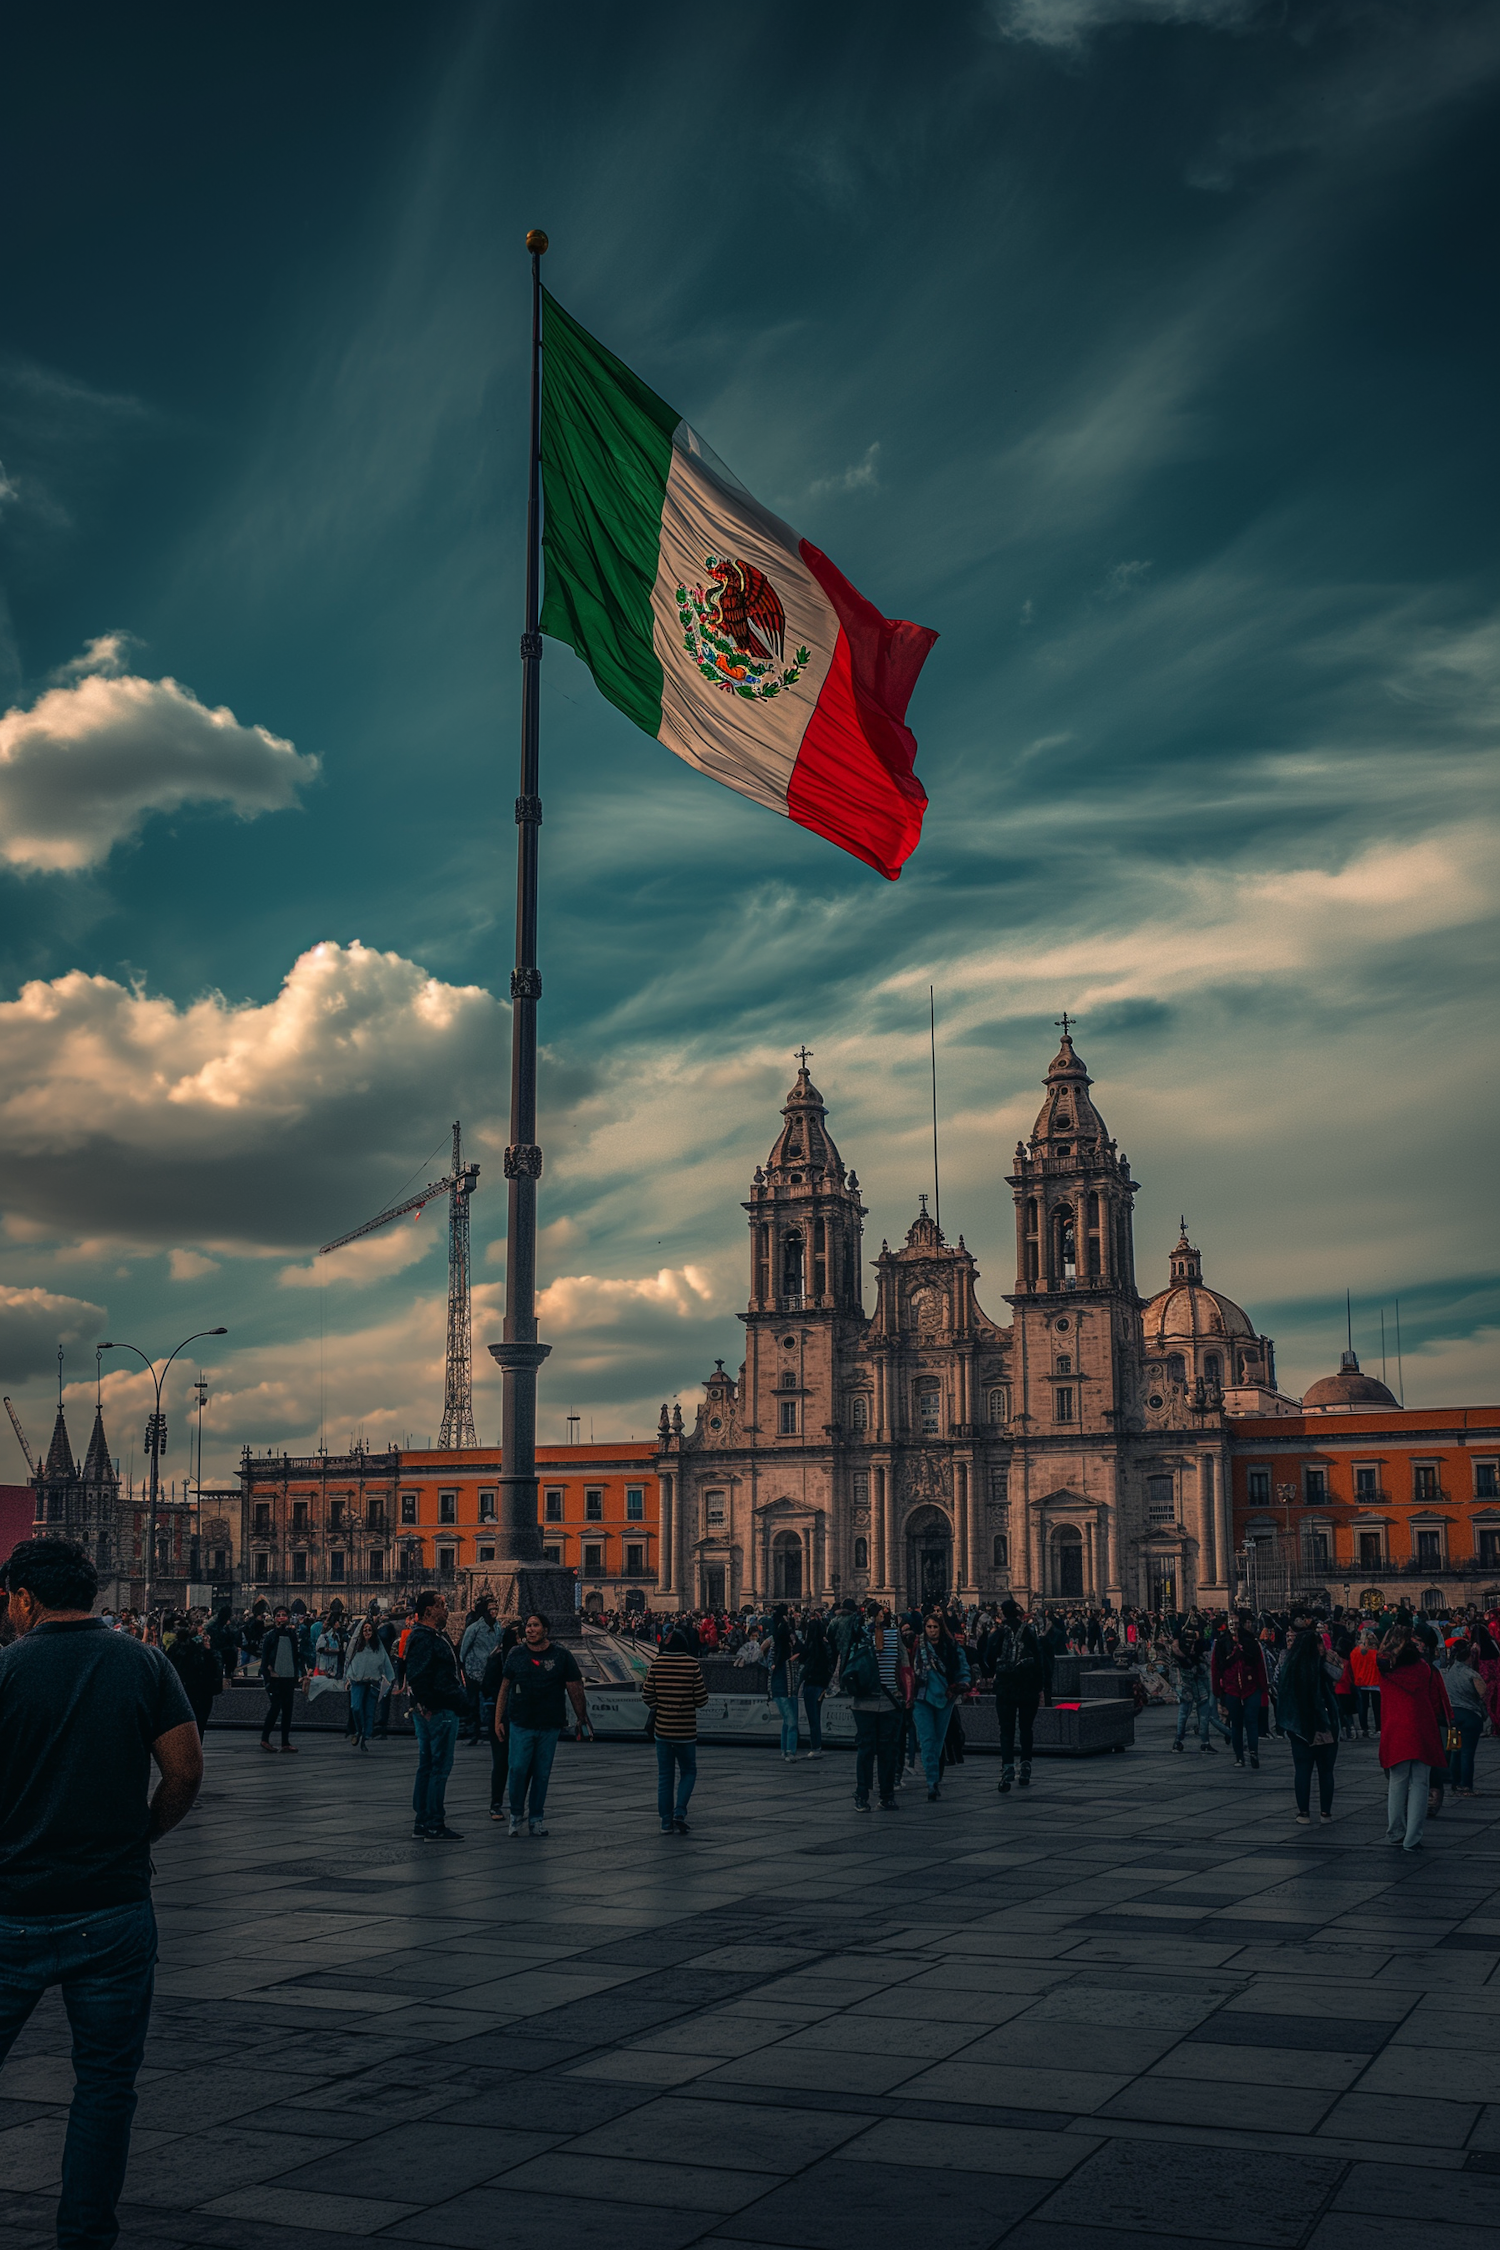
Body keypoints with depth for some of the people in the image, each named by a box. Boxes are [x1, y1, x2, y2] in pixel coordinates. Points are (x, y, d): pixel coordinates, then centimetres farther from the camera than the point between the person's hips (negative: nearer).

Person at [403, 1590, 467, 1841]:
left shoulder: (436, 1636, 18)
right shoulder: (423, 1639, -16)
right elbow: (418, 1678, -23)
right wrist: (426, 1706, -21)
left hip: (441, 1710, 11)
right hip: (438, 1711, -11)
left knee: (427, 1766, 15)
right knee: (440, 1766, -8)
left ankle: (421, 1822, 22)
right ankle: (434, 1826, -6)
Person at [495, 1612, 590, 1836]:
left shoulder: (561, 1656, 0)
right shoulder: (516, 1655, 5)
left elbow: (575, 1690, 4)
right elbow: (504, 1688, 10)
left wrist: (582, 1719, 4)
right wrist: (498, 1719, 7)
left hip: (549, 1726, 0)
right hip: (520, 1724, 0)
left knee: (542, 1774, 6)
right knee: (517, 1770, -6)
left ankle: (536, 1818, 19)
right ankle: (516, 1816, 11)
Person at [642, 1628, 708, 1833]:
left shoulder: (657, 1663, -4)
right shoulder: (692, 1665, -10)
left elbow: (648, 1694, 0)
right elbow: (701, 1699, -7)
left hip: (662, 1729, 2)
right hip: (686, 1729, -2)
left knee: (664, 1775, 11)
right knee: (688, 1771, 13)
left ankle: (666, 1821, 11)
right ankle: (679, 1812, -5)